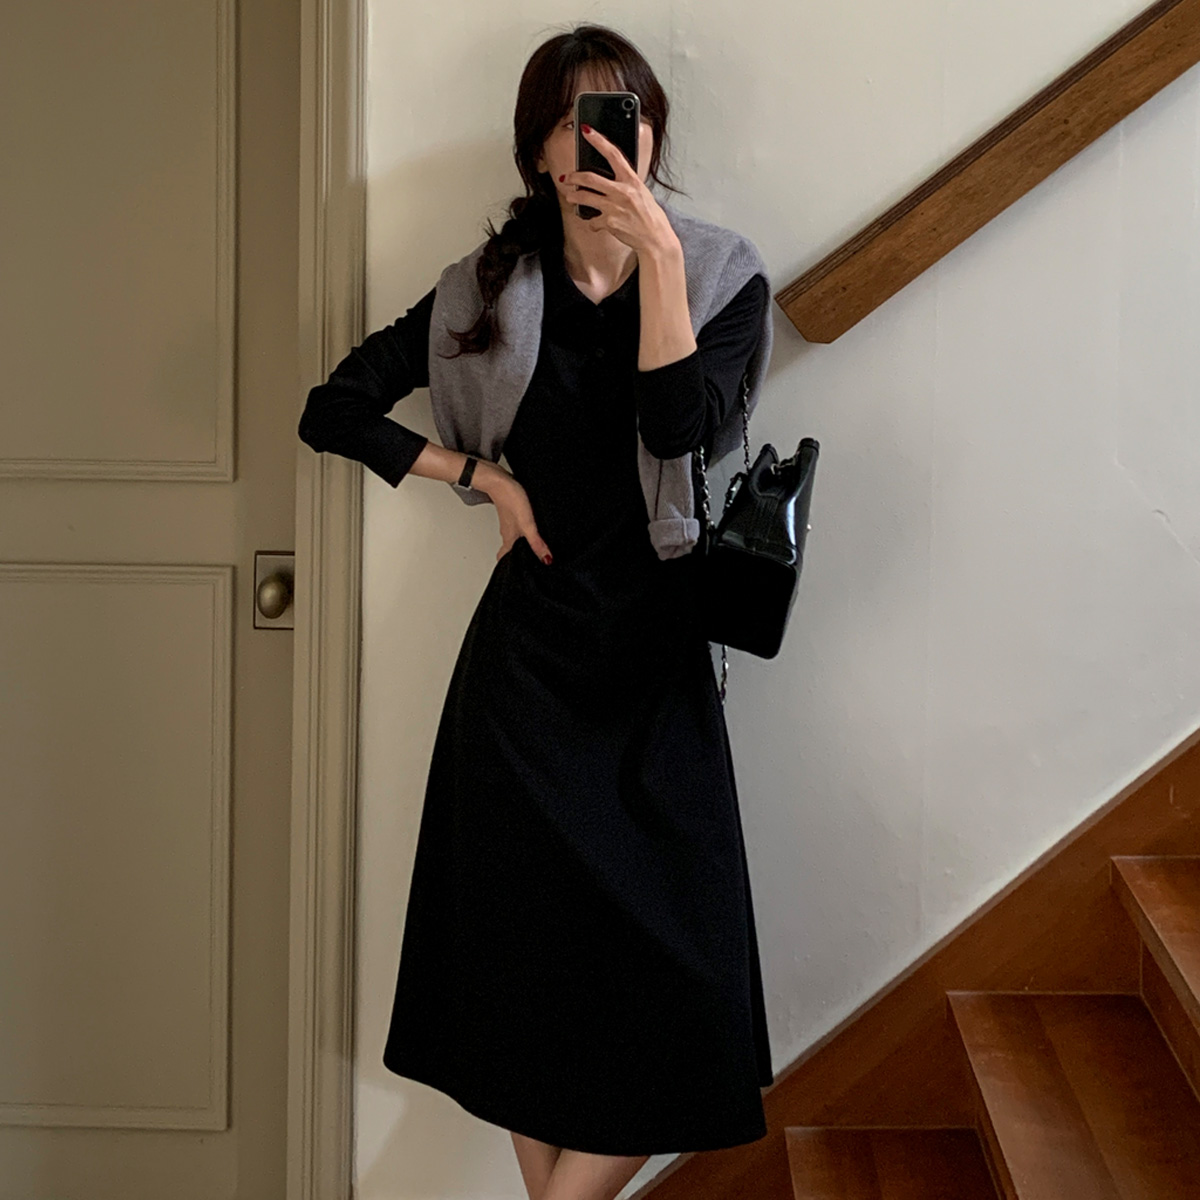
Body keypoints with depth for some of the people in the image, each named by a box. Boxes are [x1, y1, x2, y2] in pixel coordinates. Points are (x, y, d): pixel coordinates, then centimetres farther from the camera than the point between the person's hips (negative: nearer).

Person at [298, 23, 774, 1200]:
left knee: (674, 984, -7)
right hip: (527, 660, 0)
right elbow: (331, 410, 7)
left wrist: (656, 246, -21)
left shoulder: (724, 283, 1)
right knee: (531, 966, 2)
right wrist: (486, 479, -1)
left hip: (658, 669, 0)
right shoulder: (496, 288, 3)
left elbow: (678, 426, -17)